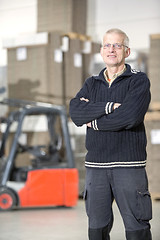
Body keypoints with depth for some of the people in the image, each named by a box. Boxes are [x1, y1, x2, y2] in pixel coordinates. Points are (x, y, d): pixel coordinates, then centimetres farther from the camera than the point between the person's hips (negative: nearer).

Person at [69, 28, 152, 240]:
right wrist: (109, 107, -15)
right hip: (96, 166, 4)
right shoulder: (91, 84, 15)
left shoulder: (139, 81, 1)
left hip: (129, 165, -4)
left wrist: (95, 121, -5)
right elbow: (75, 112, -4)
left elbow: (131, 116, -17)